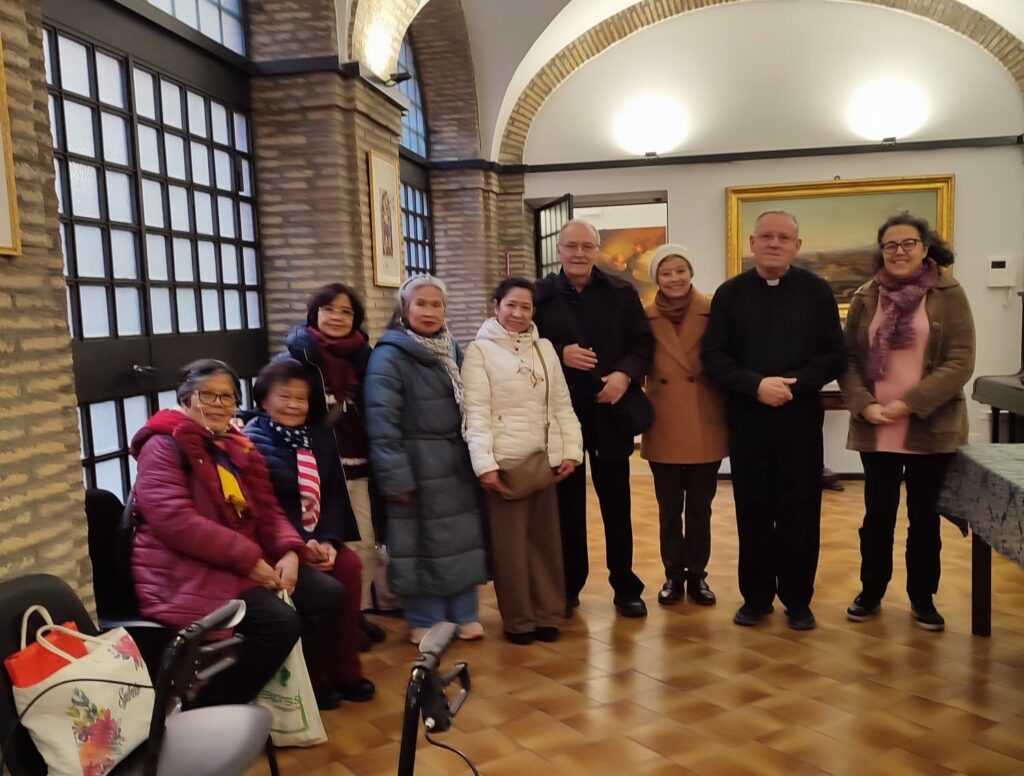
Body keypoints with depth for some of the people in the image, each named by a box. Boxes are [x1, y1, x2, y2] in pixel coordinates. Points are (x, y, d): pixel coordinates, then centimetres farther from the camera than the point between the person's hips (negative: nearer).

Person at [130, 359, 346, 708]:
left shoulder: (237, 447, 15)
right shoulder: (163, 447, -8)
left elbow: (268, 511, 14)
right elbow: (175, 522, -21)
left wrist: (289, 552, -8)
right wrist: (248, 559, -21)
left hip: (248, 563, 8)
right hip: (186, 569, -8)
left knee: (328, 594, -3)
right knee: (280, 622, -26)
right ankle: (207, 711, -8)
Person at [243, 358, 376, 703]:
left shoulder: (320, 439, 11)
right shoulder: (253, 441, -7)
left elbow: (334, 497, 5)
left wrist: (329, 541, -11)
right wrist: (302, 544, -23)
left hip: (318, 537, 6)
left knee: (349, 566, -20)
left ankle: (344, 669, -6)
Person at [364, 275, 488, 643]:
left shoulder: (452, 350, 11)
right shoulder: (389, 355, -10)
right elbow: (381, 422, -16)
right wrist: (395, 476, -19)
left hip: (457, 463, 6)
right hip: (418, 467, -6)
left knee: (463, 537, 10)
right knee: (423, 543, 3)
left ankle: (464, 614, 24)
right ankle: (426, 622, 18)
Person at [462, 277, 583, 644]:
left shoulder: (545, 348, 13)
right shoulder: (479, 350, -1)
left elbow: (561, 403, 12)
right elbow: (476, 411, -9)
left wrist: (571, 450, 3)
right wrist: (484, 464, -16)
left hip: (544, 459, 4)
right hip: (504, 461, -4)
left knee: (545, 538, 8)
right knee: (510, 542, 2)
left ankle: (547, 613, 21)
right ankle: (518, 620, 14)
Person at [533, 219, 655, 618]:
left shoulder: (622, 293, 2)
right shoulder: (540, 295, -1)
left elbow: (644, 344, 2)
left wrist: (626, 374, -15)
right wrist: (559, 355, -16)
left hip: (610, 413, 1)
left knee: (617, 506, 10)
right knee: (567, 505, 11)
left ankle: (626, 587, 22)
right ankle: (568, 587, 24)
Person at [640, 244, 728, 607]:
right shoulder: (645, 318, -1)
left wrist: (729, 414, -6)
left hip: (705, 427, 0)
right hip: (663, 430, 1)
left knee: (700, 508, 11)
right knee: (669, 510, 10)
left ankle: (697, 576, 26)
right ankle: (673, 576, 25)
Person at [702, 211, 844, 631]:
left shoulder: (816, 291, 4)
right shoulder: (730, 293, 4)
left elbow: (834, 356, 0)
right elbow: (713, 357, -1)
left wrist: (793, 384, -15)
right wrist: (756, 385, -16)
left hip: (800, 418, 0)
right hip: (746, 419, 1)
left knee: (800, 511, 5)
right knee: (752, 510, 7)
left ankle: (797, 599, 18)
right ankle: (755, 596, 19)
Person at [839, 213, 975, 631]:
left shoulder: (949, 295, -2)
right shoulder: (865, 297, 4)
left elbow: (961, 361, -9)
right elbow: (847, 358, 4)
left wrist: (912, 404, -17)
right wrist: (862, 405, -12)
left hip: (931, 428, -1)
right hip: (874, 430, 2)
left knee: (924, 514, 10)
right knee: (877, 514, 11)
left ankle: (922, 597, 26)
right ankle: (871, 591, 27)